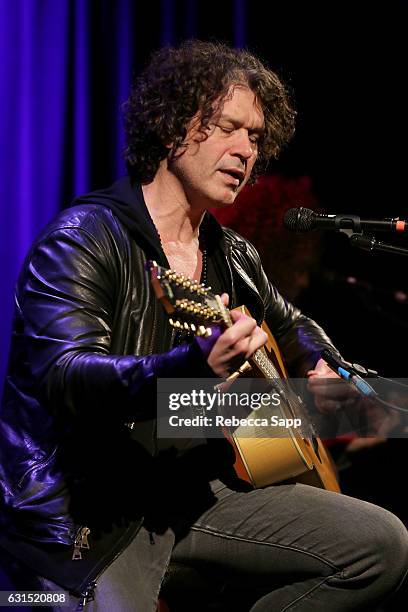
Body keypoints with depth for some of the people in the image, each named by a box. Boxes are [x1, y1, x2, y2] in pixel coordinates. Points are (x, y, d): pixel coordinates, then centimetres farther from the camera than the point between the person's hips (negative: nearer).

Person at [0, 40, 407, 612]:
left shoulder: (231, 255, 12)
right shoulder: (83, 238, -12)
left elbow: (292, 325, 34)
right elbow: (63, 377, -28)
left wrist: (321, 372, 10)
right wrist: (195, 367, -44)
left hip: (196, 493, 8)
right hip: (87, 515, -7)